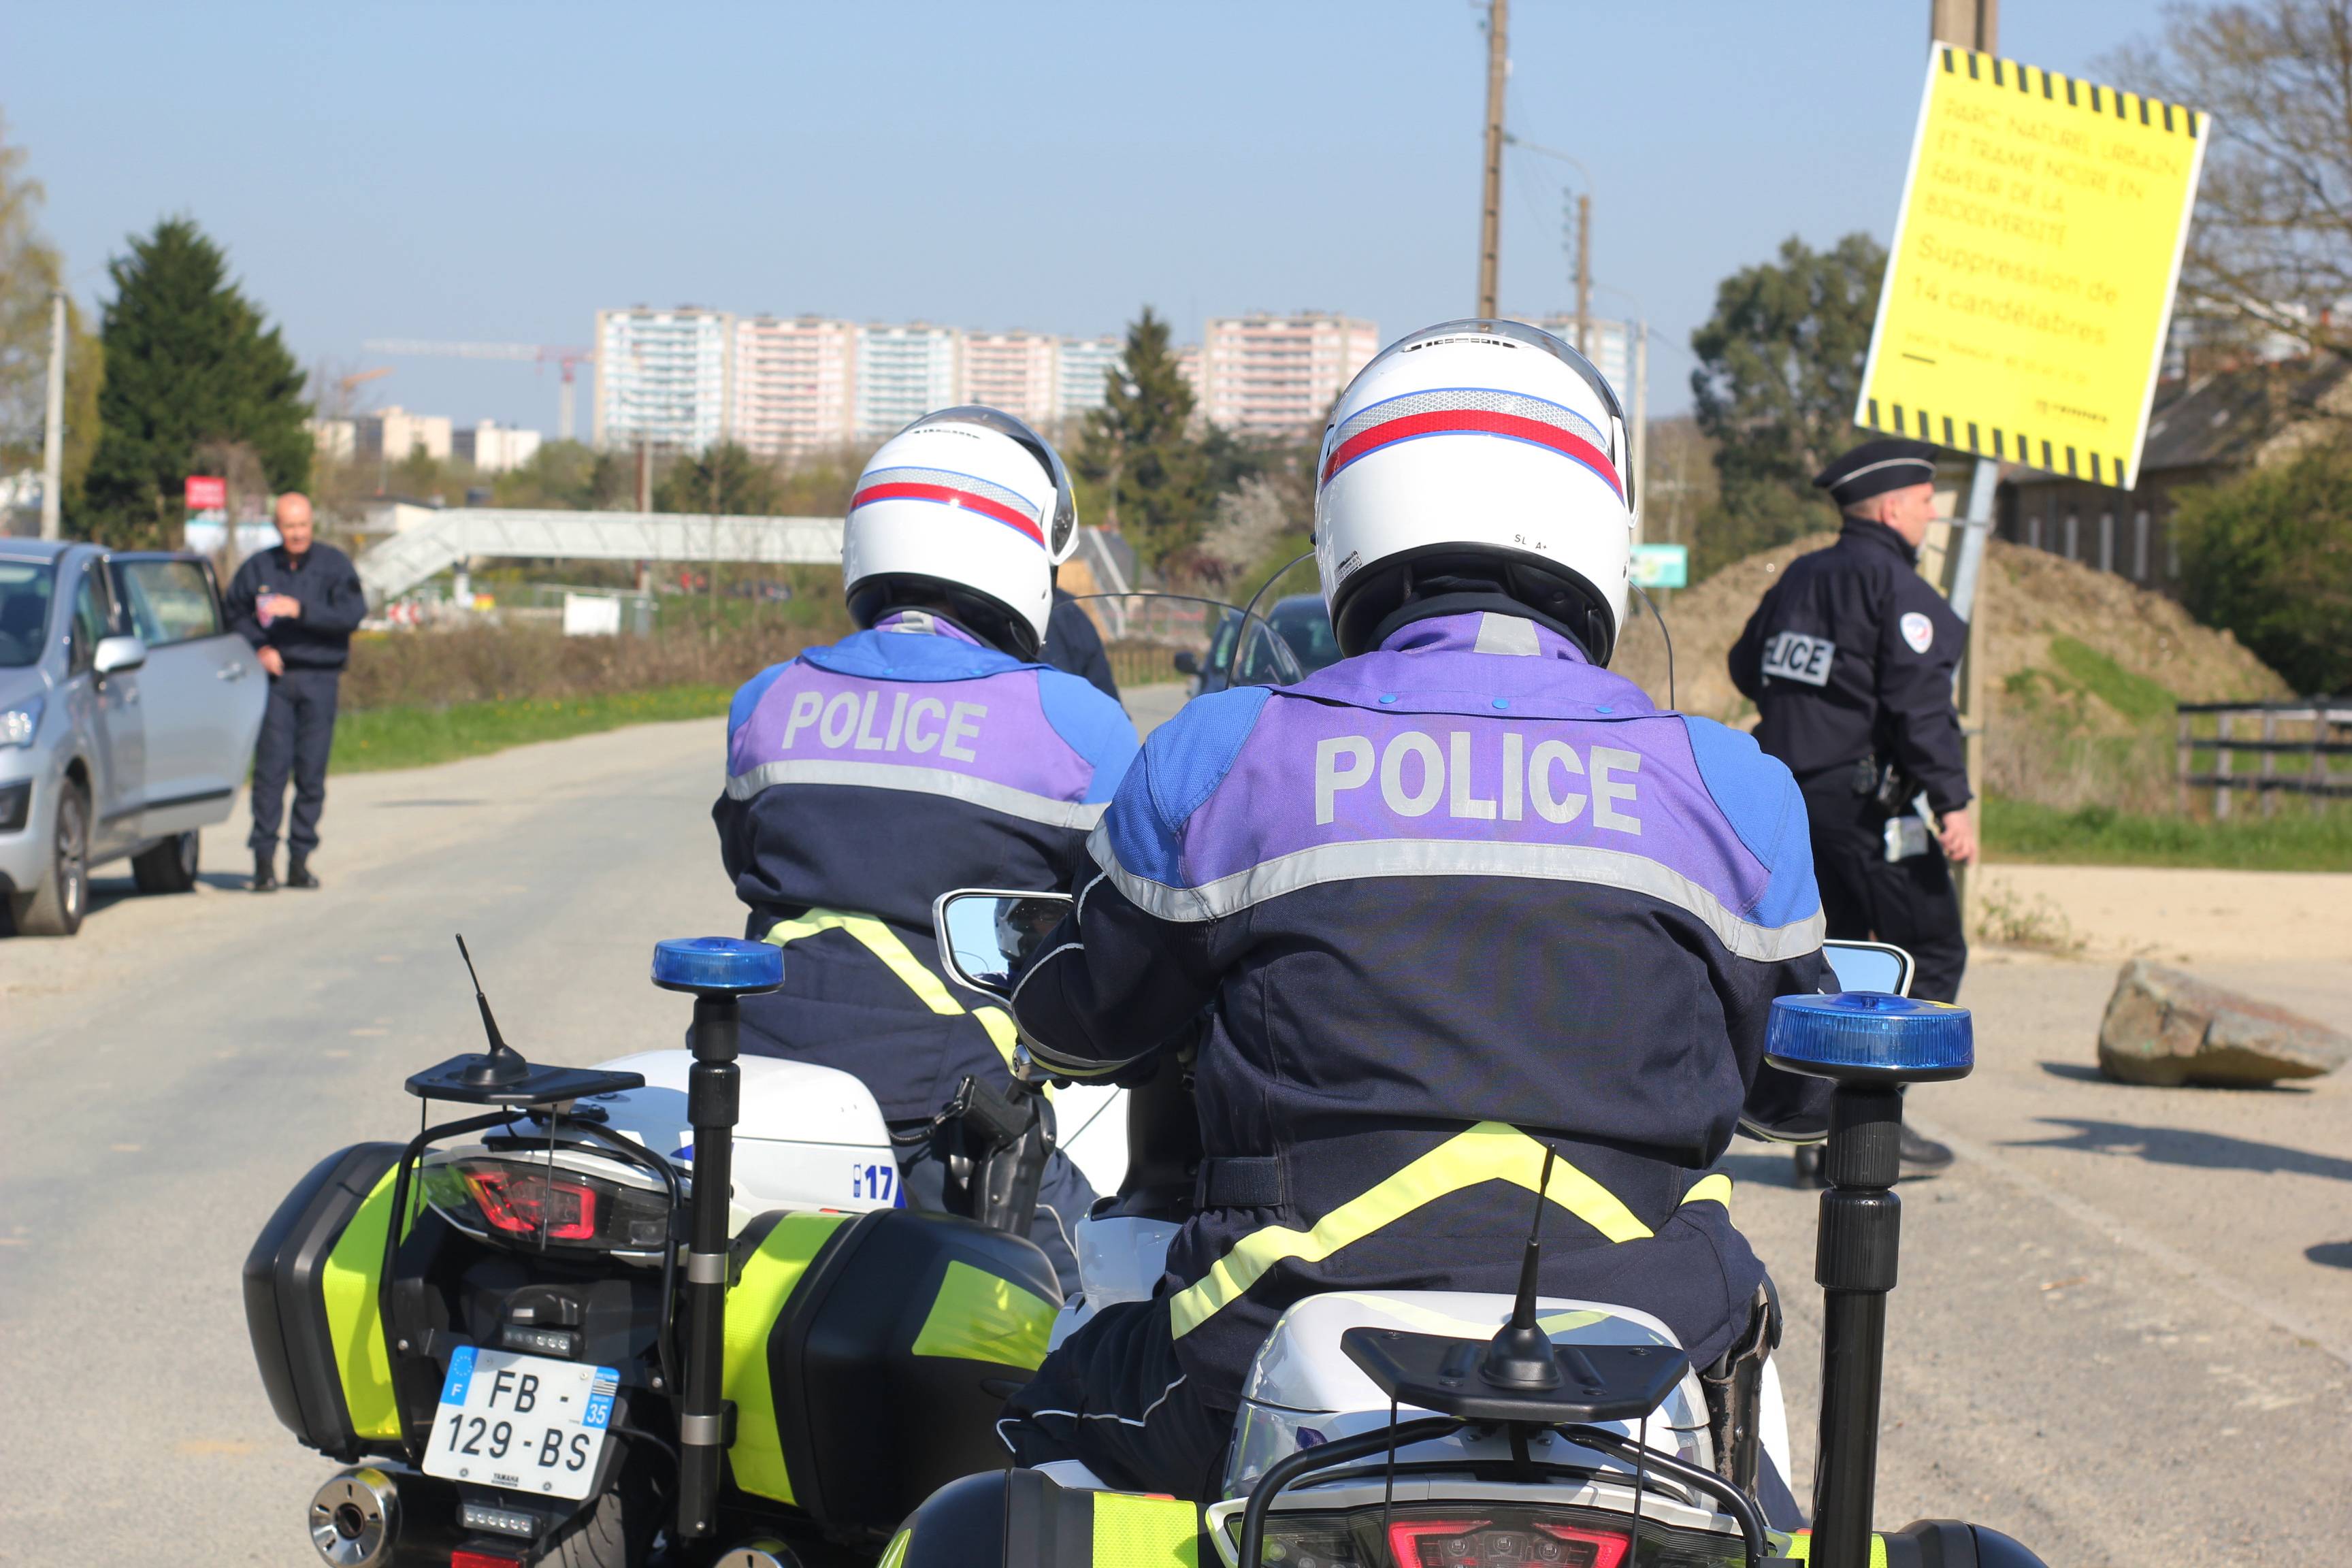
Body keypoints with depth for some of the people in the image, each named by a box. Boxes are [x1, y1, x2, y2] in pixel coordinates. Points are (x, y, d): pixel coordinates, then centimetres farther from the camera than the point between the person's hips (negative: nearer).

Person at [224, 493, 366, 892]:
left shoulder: (334, 565, 3)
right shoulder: (258, 568, 8)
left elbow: (352, 613, -9)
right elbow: (234, 615, 15)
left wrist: (300, 610, -20)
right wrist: (257, 648, -3)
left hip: (320, 680, 0)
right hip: (275, 677, 0)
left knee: (312, 772, 1)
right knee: (271, 766, -9)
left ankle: (300, 859, 8)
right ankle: (264, 858, -7)